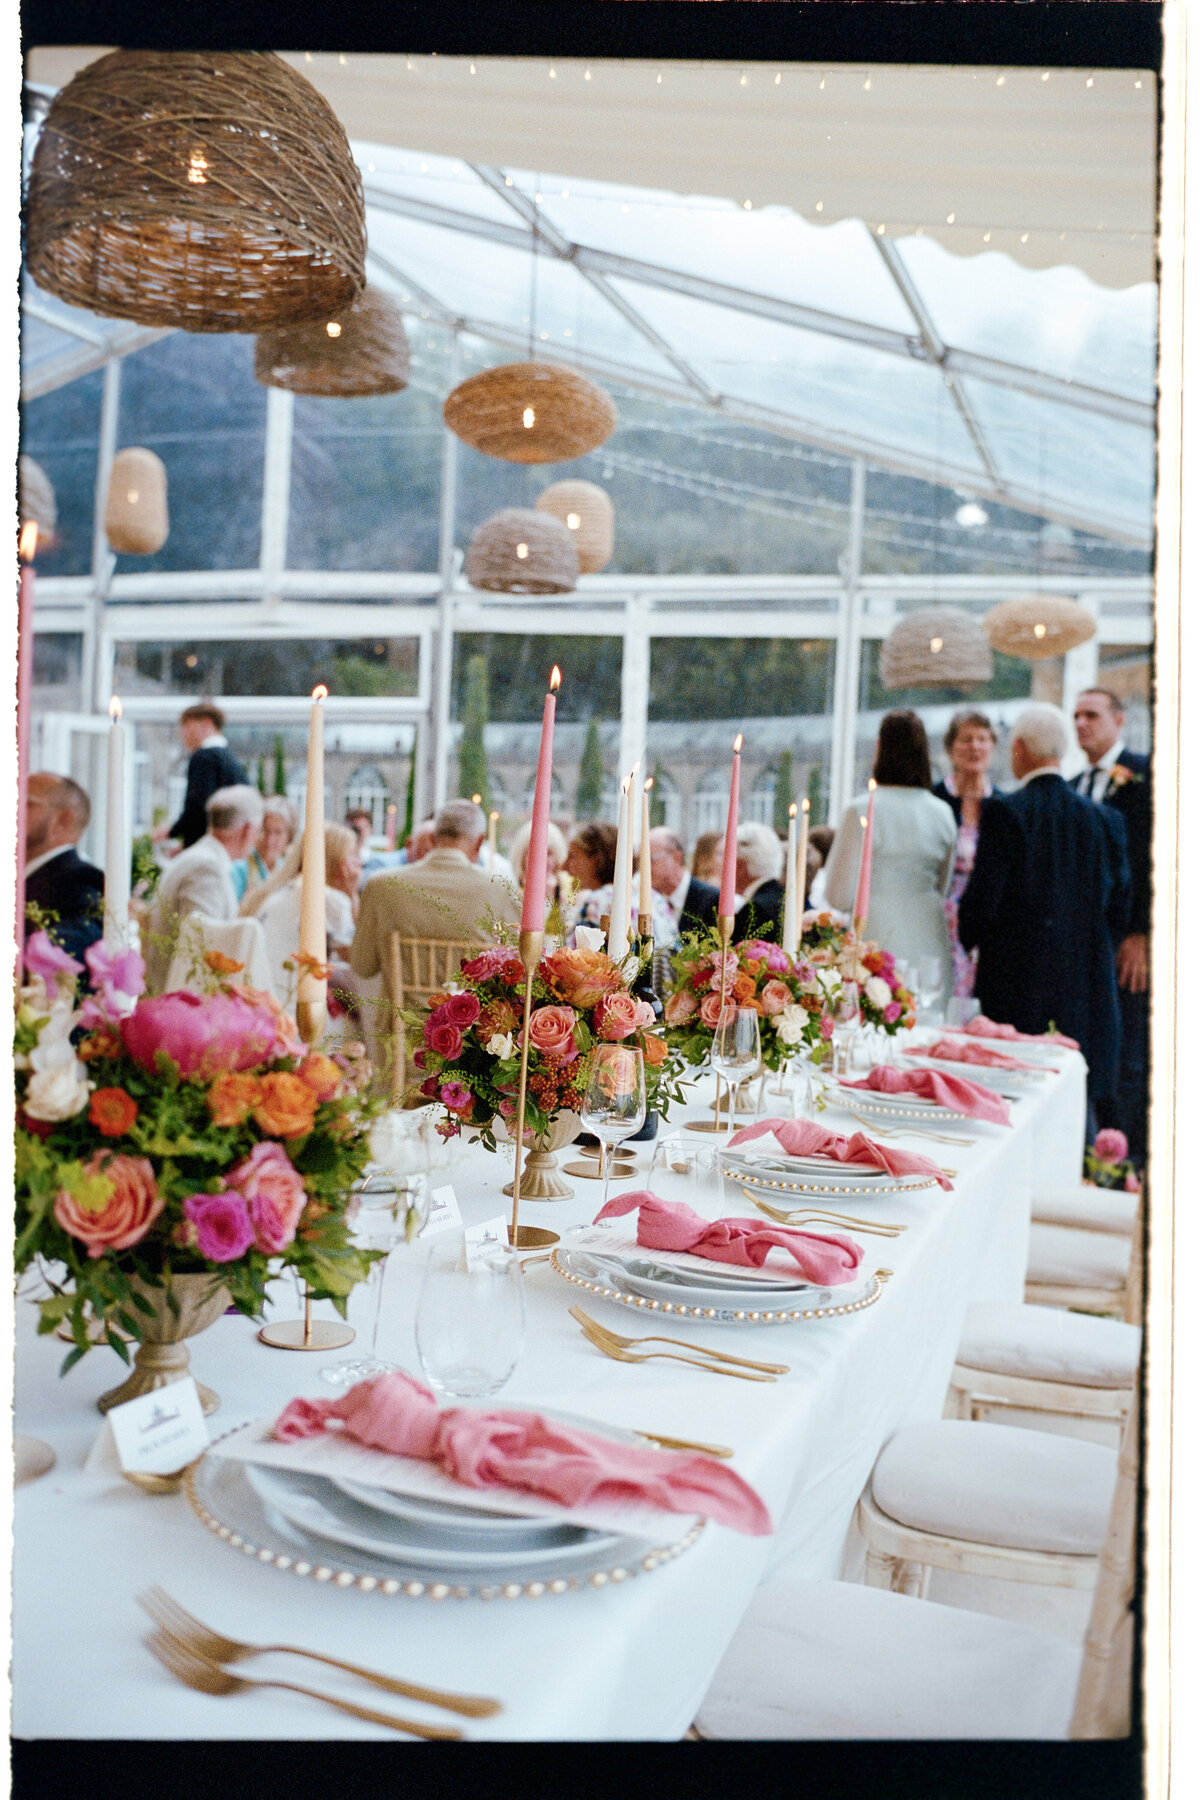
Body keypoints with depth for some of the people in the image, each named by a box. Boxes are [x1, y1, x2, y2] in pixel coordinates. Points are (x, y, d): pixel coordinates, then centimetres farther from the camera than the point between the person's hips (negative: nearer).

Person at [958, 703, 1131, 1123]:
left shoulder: (1004, 813, -9)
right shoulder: (1105, 819, 5)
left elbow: (982, 897, -10)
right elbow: (1119, 906, 8)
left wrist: (968, 937, 9)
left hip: (1016, 980, -4)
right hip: (1085, 985, 4)